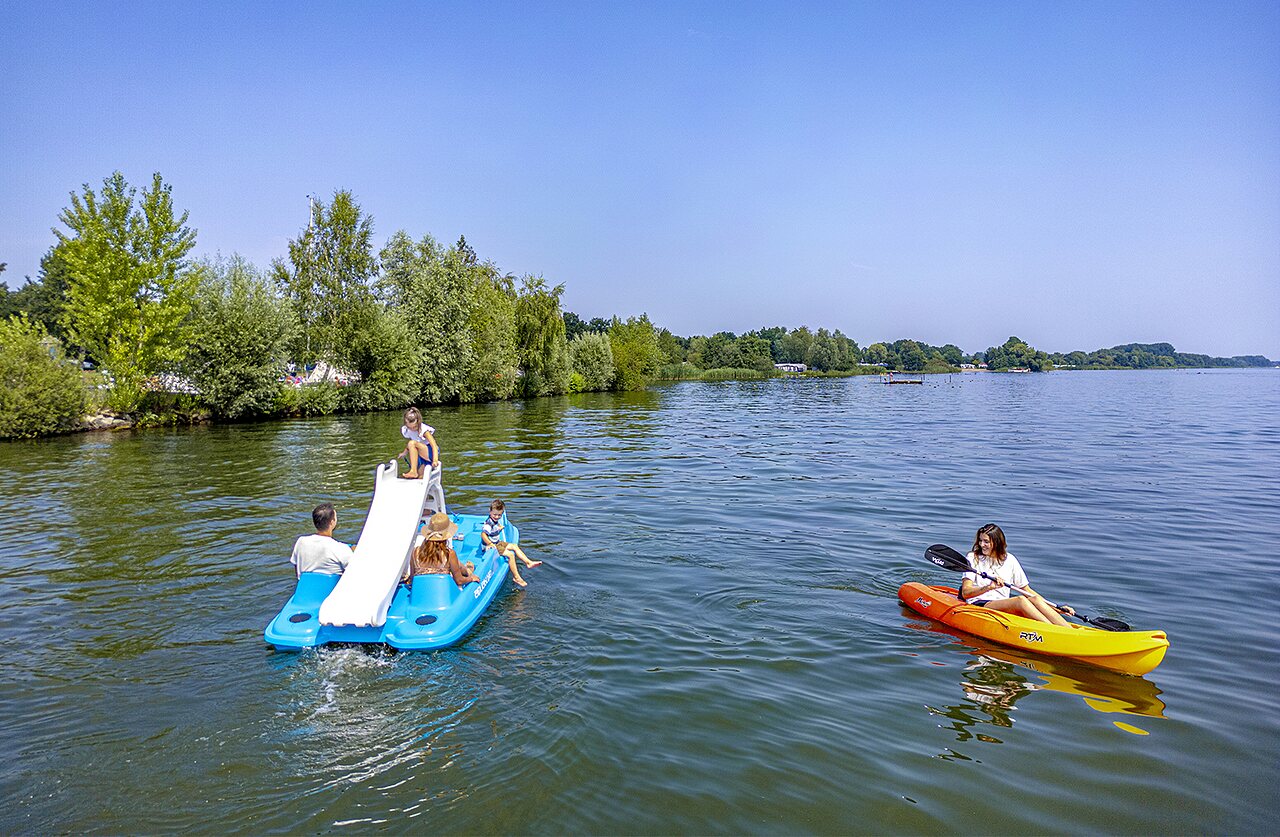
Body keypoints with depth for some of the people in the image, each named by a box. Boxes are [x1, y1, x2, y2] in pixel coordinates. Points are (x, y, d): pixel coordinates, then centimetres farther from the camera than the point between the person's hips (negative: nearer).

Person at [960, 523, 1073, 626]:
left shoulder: (1010, 560, 11)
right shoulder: (973, 558, 1)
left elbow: (1027, 591, 14)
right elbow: (965, 592, -9)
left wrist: (1057, 608, 6)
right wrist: (989, 587, -25)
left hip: (1005, 607, 4)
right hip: (978, 605, -4)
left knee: (1034, 599, -25)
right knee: (1020, 600, -29)